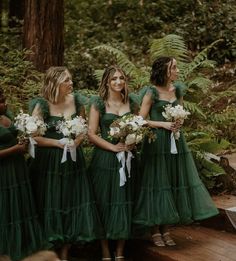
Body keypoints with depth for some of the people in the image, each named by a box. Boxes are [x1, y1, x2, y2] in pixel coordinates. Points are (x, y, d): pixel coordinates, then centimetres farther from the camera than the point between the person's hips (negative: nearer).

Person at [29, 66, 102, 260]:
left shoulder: (76, 100, 1)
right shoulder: (42, 105, -11)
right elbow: (33, 136, -13)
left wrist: (78, 140, -9)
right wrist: (58, 143, -18)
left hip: (73, 161, 4)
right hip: (49, 162, -4)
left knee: (73, 203, 5)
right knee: (52, 205, 3)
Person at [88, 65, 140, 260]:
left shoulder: (132, 102, 8)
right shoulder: (98, 103, -2)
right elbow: (92, 134, -6)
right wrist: (113, 147, -15)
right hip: (105, 159, -3)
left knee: (124, 203, 5)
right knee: (105, 204, 1)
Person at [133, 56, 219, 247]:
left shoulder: (178, 90, 8)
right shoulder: (151, 92, -8)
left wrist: (179, 123, -3)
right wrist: (163, 125, -16)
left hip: (176, 142, 6)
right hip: (157, 143, -6)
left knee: (174, 183, 6)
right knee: (157, 184, 0)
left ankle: (166, 230, 16)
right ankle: (155, 231, 10)